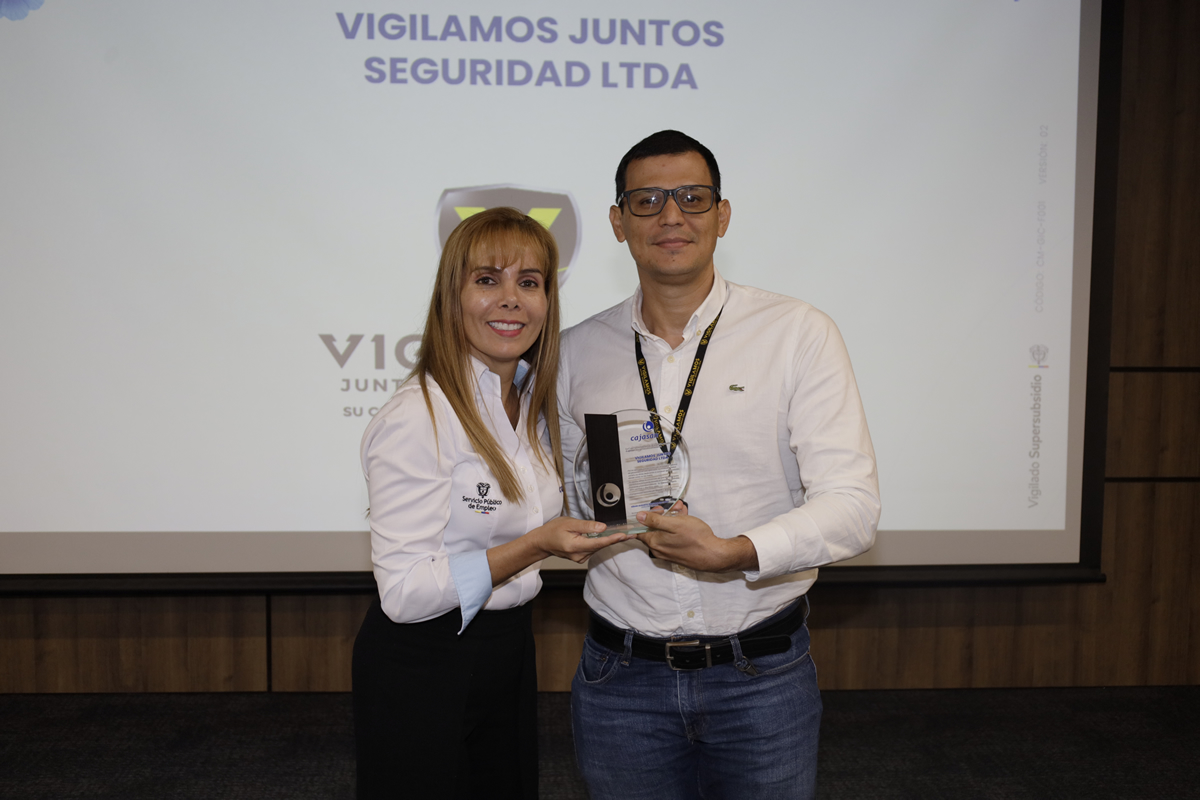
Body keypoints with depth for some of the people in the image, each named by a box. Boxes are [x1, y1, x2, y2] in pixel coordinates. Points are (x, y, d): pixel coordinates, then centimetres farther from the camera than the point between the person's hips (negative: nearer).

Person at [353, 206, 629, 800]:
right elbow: (404, 591, -23)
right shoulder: (416, 418, -21)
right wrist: (532, 547, -28)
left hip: (509, 648, 8)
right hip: (421, 667, -8)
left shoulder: (534, 404, 4)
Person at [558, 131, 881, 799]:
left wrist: (733, 553, -27)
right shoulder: (578, 352, 3)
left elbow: (853, 506, -12)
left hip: (763, 675, -1)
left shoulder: (799, 334, -6)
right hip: (622, 678, 2)